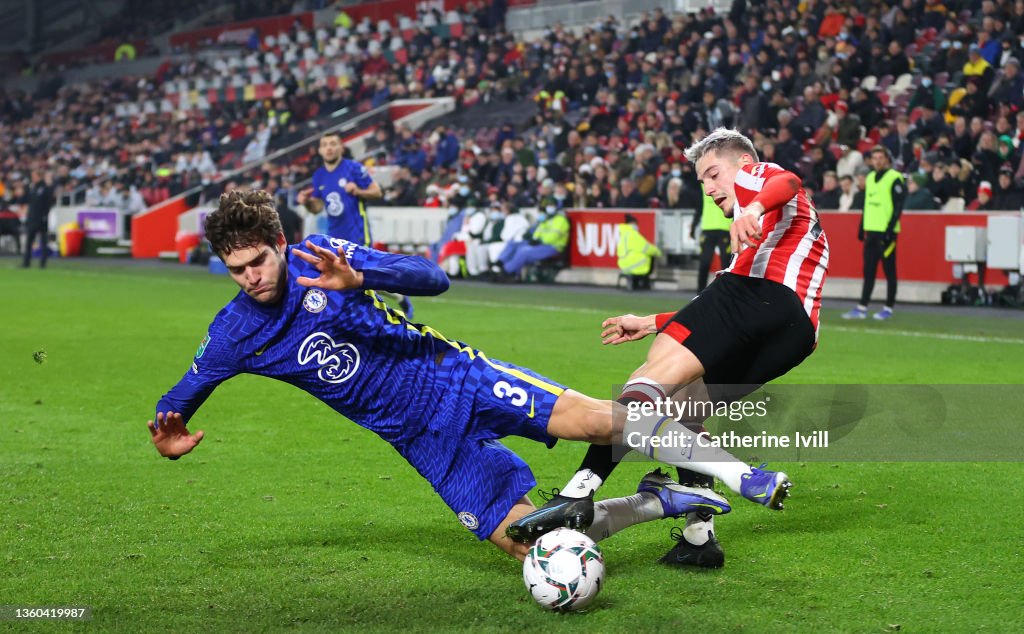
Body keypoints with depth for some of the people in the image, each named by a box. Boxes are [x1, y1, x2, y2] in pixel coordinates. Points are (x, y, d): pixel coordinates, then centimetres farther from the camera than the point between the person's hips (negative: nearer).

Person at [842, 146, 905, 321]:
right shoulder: (870, 178, 16)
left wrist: (890, 228, -18)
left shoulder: (895, 179, -6)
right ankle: (862, 308, 6)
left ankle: (888, 308, 5)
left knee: (889, 271, 0)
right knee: (868, 271, 6)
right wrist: (862, 227, 17)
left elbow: (898, 206, -11)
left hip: (886, 232, -7)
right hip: (871, 231, 7)